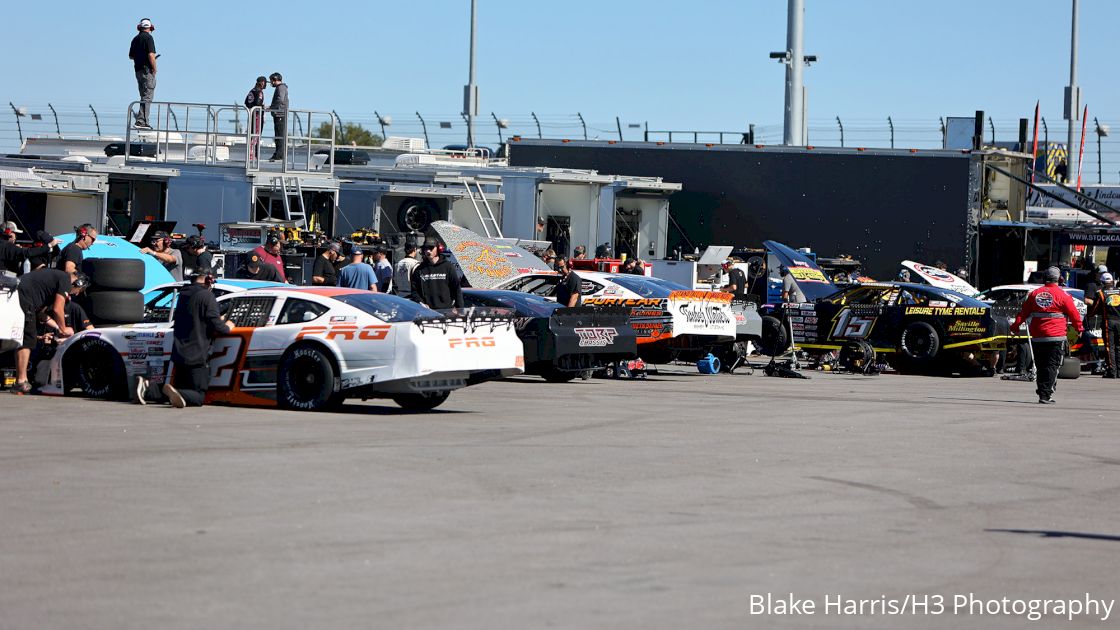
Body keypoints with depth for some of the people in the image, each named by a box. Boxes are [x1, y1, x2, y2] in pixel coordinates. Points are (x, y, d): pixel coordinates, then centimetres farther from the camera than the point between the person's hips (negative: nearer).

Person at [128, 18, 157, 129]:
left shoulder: (136, 39, 13)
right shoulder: (148, 37, -10)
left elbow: (131, 56, 19)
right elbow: (151, 54, -19)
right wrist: (154, 68, -10)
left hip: (138, 70, 8)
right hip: (147, 70, -8)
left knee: (144, 97, 13)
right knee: (147, 97, -9)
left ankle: (144, 122, 11)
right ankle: (140, 121, -17)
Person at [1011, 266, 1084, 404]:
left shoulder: (1034, 294, 7)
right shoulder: (1062, 295, -5)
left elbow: (1023, 312, 11)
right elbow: (1074, 314, 0)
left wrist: (1015, 325, 21)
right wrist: (1079, 328, 14)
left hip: (1037, 337, 4)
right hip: (1056, 336, -4)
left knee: (1041, 366, 13)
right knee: (1052, 366, -3)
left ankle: (1042, 391, 16)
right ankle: (1045, 395, -11)